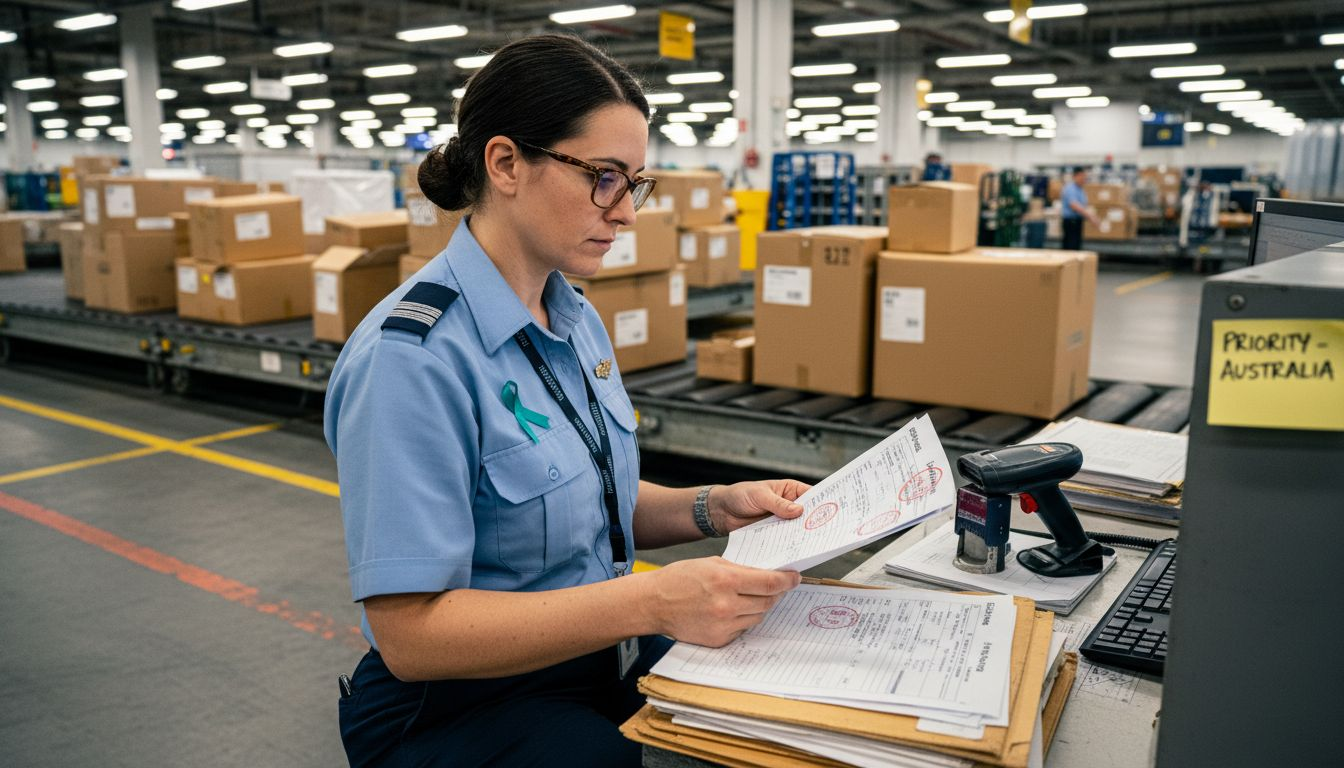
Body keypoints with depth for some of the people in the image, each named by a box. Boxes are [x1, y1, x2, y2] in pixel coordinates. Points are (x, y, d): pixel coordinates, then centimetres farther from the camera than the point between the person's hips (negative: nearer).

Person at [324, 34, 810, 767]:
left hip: (598, 663, 7)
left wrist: (713, 507, -4)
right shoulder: (412, 356, -23)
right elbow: (409, 632, -24)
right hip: (456, 707, -6)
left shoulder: (576, 319, 4)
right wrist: (652, 602, -32)